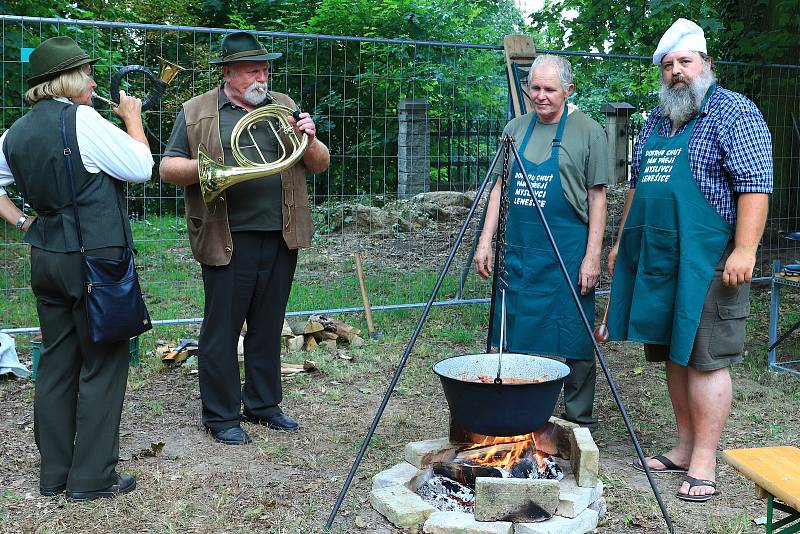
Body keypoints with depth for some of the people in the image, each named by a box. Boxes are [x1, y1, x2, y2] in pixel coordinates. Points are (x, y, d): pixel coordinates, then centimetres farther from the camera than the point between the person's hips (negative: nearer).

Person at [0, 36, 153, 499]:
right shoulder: (82, 120, -14)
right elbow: (141, 168, -10)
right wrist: (133, 117, 2)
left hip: (46, 258, 8)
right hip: (96, 258, -7)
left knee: (56, 363, 14)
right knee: (104, 365, 3)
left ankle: (54, 473, 23)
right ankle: (92, 477, 8)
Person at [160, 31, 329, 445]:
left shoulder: (283, 108, 13)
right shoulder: (197, 112, 5)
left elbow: (320, 165, 13)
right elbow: (167, 168, 3)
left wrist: (309, 140, -8)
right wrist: (203, 167, -16)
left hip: (280, 236, 4)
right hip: (228, 239, -3)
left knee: (268, 327, 12)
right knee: (221, 329, 2)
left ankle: (263, 405, 26)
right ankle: (220, 416, 13)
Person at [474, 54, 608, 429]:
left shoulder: (588, 131, -1)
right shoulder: (515, 128, 11)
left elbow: (597, 198, -3)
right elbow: (500, 188, 15)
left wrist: (592, 256, -9)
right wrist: (485, 241, 8)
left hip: (567, 254, -4)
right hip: (517, 250, 5)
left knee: (572, 340, 1)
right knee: (516, 338, 9)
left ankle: (578, 419, 15)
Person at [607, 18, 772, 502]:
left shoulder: (734, 112, -5)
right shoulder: (657, 120, 18)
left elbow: (755, 185, -13)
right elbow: (637, 185, 25)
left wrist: (745, 250, -21)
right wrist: (622, 242, 22)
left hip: (709, 260, -7)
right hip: (656, 260, 8)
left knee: (705, 359, -5)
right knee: (674, 356, 12)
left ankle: (704, 464, 1)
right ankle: (684, 448, 23)